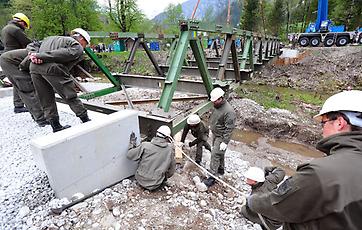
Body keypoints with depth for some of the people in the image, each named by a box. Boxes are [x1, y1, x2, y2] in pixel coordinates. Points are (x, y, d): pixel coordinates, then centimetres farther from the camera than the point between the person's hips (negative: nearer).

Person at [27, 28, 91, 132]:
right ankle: (86, 121, 15)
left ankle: (56, 126, 22)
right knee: (71, 97, 5)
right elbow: (62, 54, -10)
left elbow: (32, 45, 24)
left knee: (46, 100, 14)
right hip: (52, 69, -7)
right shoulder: (77, 47, 8)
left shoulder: (51, 38, 32)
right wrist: (40, 56, -9)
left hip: (34, 68, 7)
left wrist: (33, 54, 6)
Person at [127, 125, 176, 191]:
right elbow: (172, 169, -2)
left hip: (141, 180, 1)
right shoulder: (170, 149, -12)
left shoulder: (145, 145, -15)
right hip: (155, 185, 0)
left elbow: (129, 155, -6)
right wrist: (165, 177, 17)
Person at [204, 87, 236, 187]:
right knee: (219, 153, 23)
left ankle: (212, 176, 6)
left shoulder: (229, 111, -29)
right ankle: (221, 169, 43)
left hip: (221, 137, -9)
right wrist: (211, 127, 24)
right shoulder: (217, 106, -1)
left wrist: (225, 142, -24)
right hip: (215, 134, 9)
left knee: (215, 155, -6)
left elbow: (229, 128, -26)